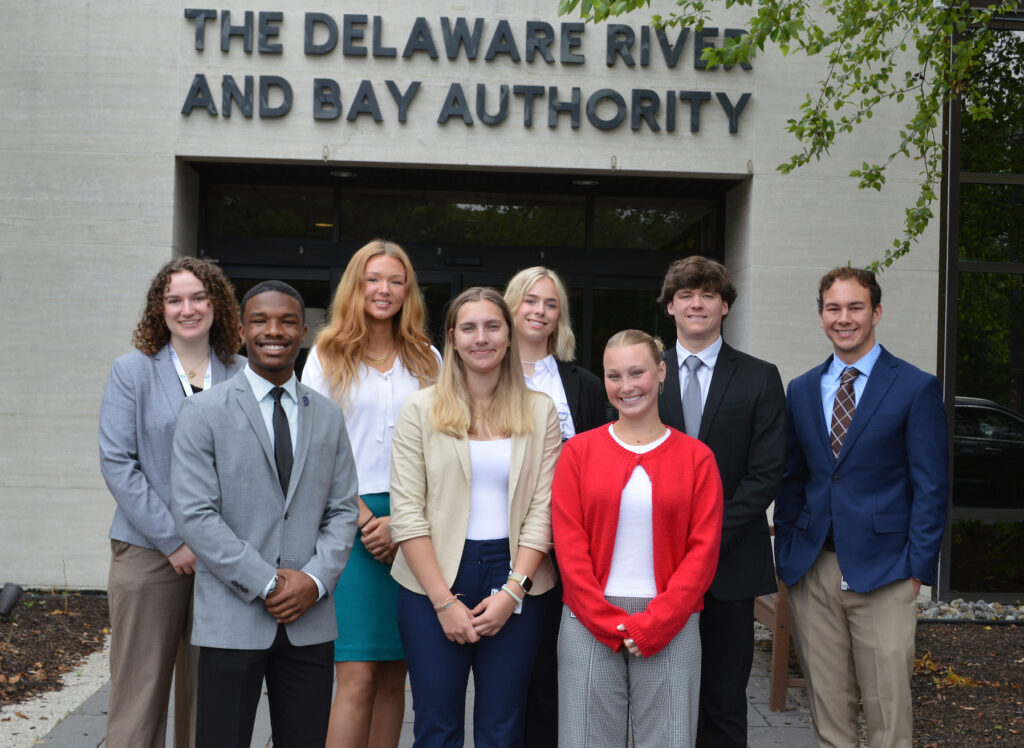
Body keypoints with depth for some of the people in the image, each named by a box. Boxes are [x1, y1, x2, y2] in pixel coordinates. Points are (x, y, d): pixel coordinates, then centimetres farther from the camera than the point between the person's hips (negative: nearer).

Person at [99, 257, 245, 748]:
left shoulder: (242, 375, 8)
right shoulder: (133, 371, 2)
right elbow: (116, 462, -5)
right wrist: (172, 540, -11)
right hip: (149, 552, -2)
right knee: (140, 685, 1)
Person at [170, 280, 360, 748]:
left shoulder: (329, 416, 12)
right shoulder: (203, 413, -1)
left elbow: (343, 511, 9)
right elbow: (193, 514, -9)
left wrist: (315, 579, -8)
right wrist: (266, 584, -13)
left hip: (310, 621, 3)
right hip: (232, 621, -3)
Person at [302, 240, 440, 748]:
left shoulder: (426, 361, 13)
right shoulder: (328, 356, 7)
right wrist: (367, 520, -8)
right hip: (349, 524, -3)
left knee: (393, 675, 4)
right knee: (358, 675, -11)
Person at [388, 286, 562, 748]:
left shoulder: (539, 412, 5)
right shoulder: (421, 408, 1)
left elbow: (542, 510, 0)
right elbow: (407, 514, -4)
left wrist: (512, 591, -10)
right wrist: (444, 601, -10)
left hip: (514, 579, 1)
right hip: (434, 582, -1)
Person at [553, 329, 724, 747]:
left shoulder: (695, 457, 5)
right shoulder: (579, 451, 6)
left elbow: (703, 549, 0)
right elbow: (569, 545, 1)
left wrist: (653, 624, -9)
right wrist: (608, 622, -8)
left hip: (669, 627, 0)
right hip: (589, 624, 1)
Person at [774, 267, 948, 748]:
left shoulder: (917, 388, -2)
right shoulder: (801, 390, 12)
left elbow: (931, 487, -3)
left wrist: (918, 567, -9)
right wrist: (786, 555, 7)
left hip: (883, 574, -4)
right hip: (811, 572, 4)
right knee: (827, 706, 10)